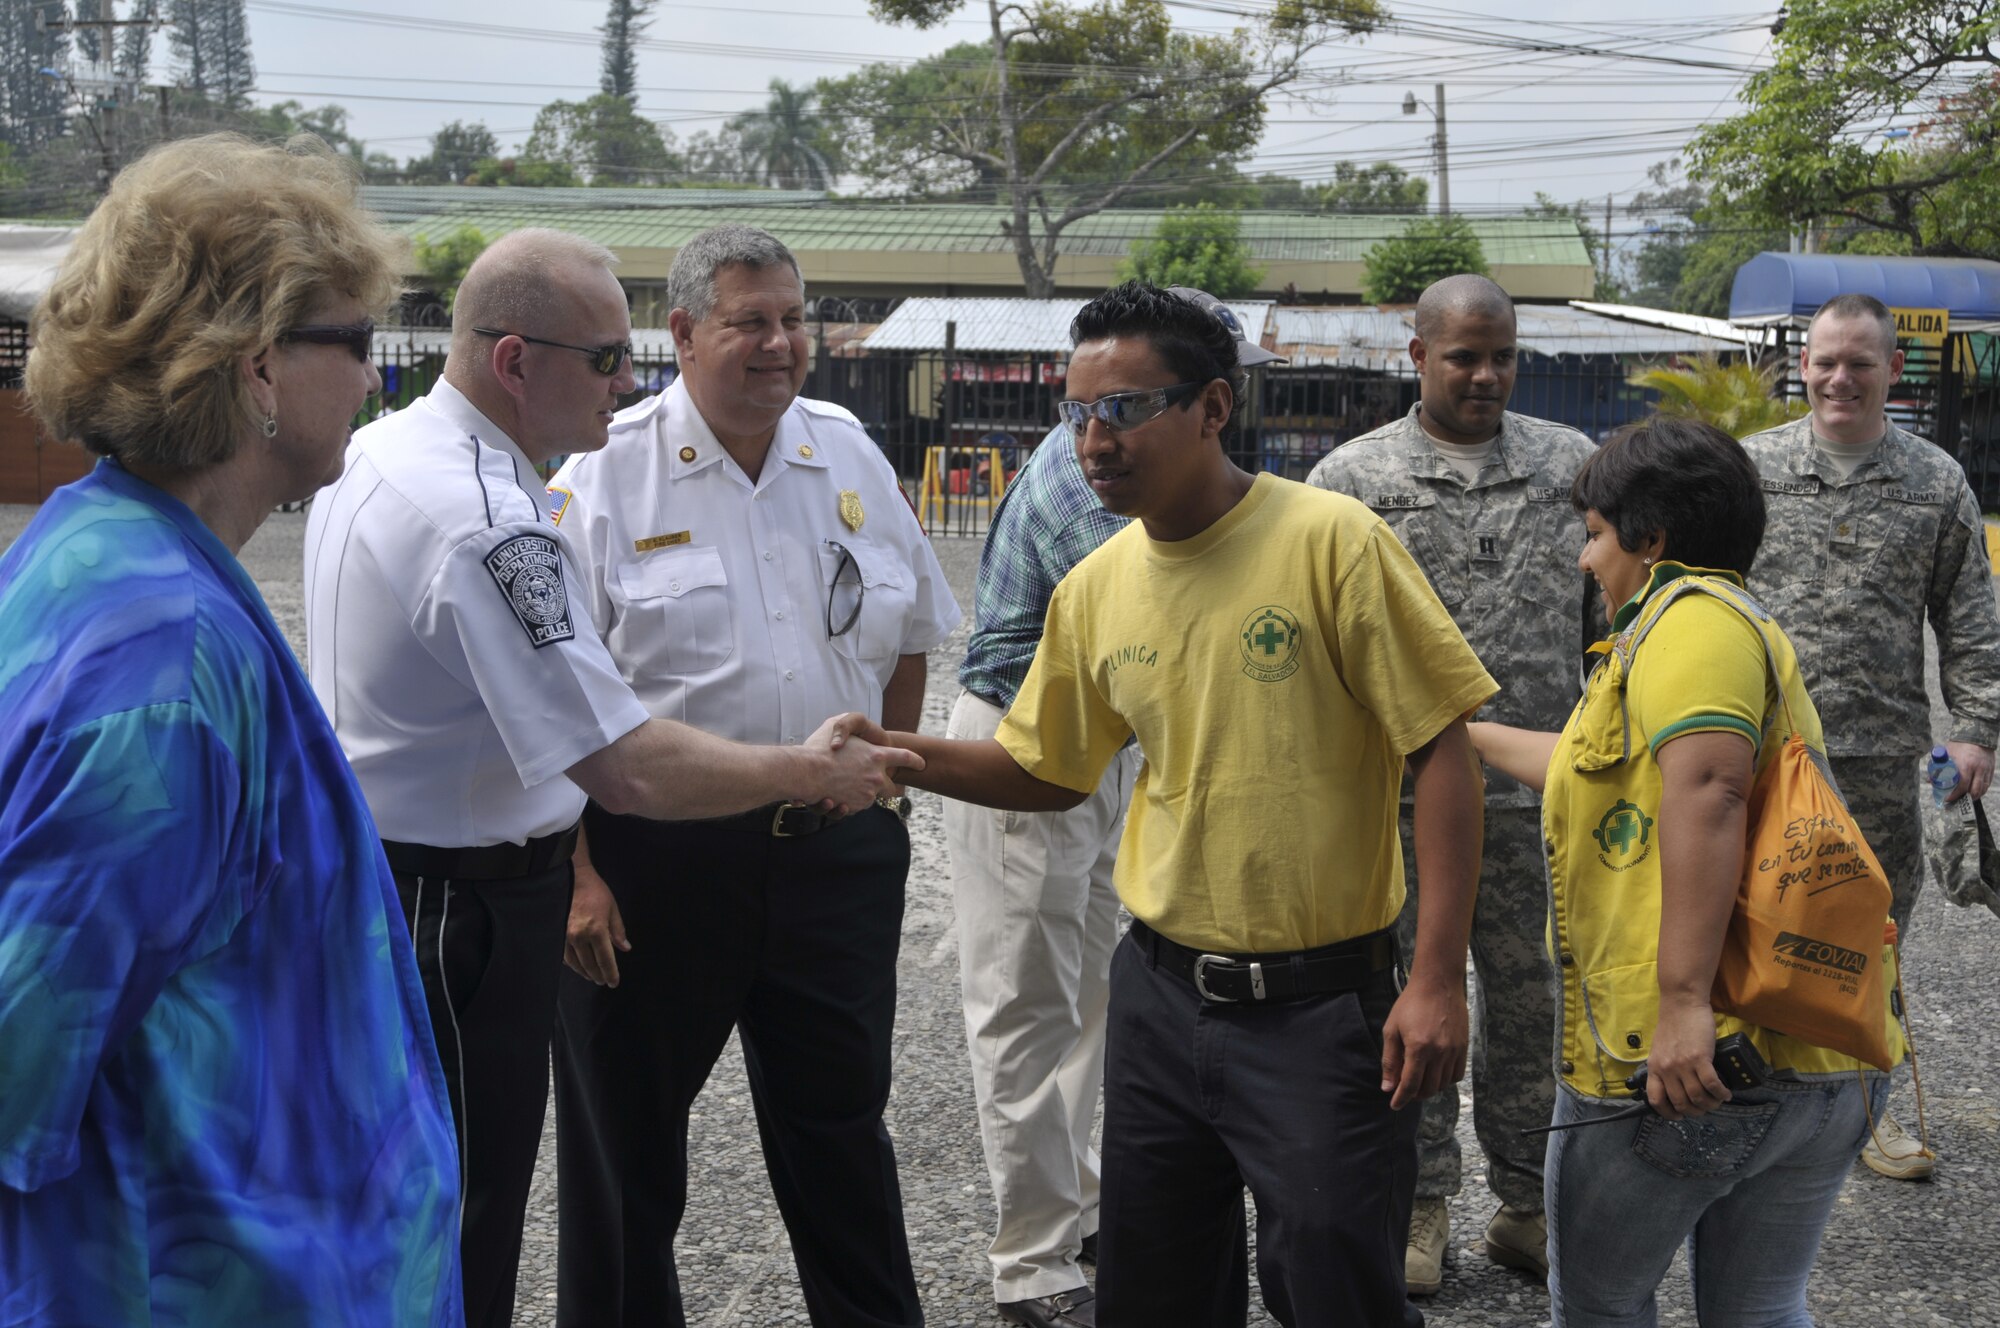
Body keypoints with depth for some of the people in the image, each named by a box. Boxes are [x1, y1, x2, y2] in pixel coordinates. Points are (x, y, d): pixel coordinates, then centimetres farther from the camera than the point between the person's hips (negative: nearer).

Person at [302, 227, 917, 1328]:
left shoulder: (374, 453, 5)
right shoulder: (488, 523, -27)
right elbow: (628, 767, -29)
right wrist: (806, 771, -16)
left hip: (358, 857, 11)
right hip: (458, 906, -11)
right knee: (459, 1237, 2)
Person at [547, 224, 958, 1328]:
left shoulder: (849, 457, 7)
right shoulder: (604, 476, -8)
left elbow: (907, 634, 18)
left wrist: (886, 784, 12)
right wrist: (578, 873, -14)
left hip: (836, 852, 4)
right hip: (656, 854, -3)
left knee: (841, 1122, 15)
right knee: (626, 1137, 10)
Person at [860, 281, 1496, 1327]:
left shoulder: (1330, 541, -13)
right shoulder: (1094, 589, 3)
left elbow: (1439, 752, -13)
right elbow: (1046, 771, 15)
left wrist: (1437, 980, -16)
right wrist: (906, 755, -2)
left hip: (1317, 1006, -5)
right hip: (1160, 995, 5)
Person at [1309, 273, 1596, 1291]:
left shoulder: (1573, 464, 7)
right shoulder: (1351, 479, 0)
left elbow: (1612, 616, 12)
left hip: (1539, 794, 2)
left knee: (1533, 998, 9)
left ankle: (1529, 1202, 24)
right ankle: (1419, 1205, 22)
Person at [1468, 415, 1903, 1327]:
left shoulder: (1691, 615, -9)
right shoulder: (1756, 631, 23)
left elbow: (1707, 787, -26)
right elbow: (1604, 770, 37)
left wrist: (1684, 998, -31)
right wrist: (1470, 735, 49)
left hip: (1683, 1057, -8)